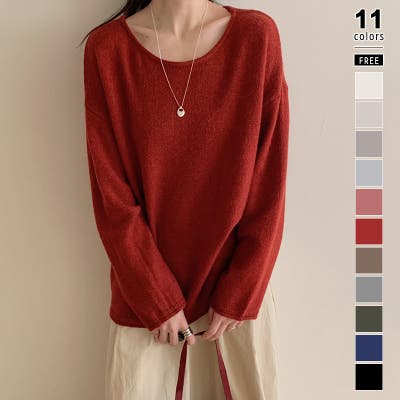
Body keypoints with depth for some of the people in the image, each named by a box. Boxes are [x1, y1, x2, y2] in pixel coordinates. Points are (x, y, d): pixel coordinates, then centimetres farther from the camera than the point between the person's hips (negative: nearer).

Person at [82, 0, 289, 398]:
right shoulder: (106, 49, -10)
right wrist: (158, 300, -8)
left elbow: (269, 187, -8)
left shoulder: (258, 36, -9)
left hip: (240, 284, 1)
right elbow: (112, 198, -9)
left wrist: (239, 295, -7)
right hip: (146, 291, 0)